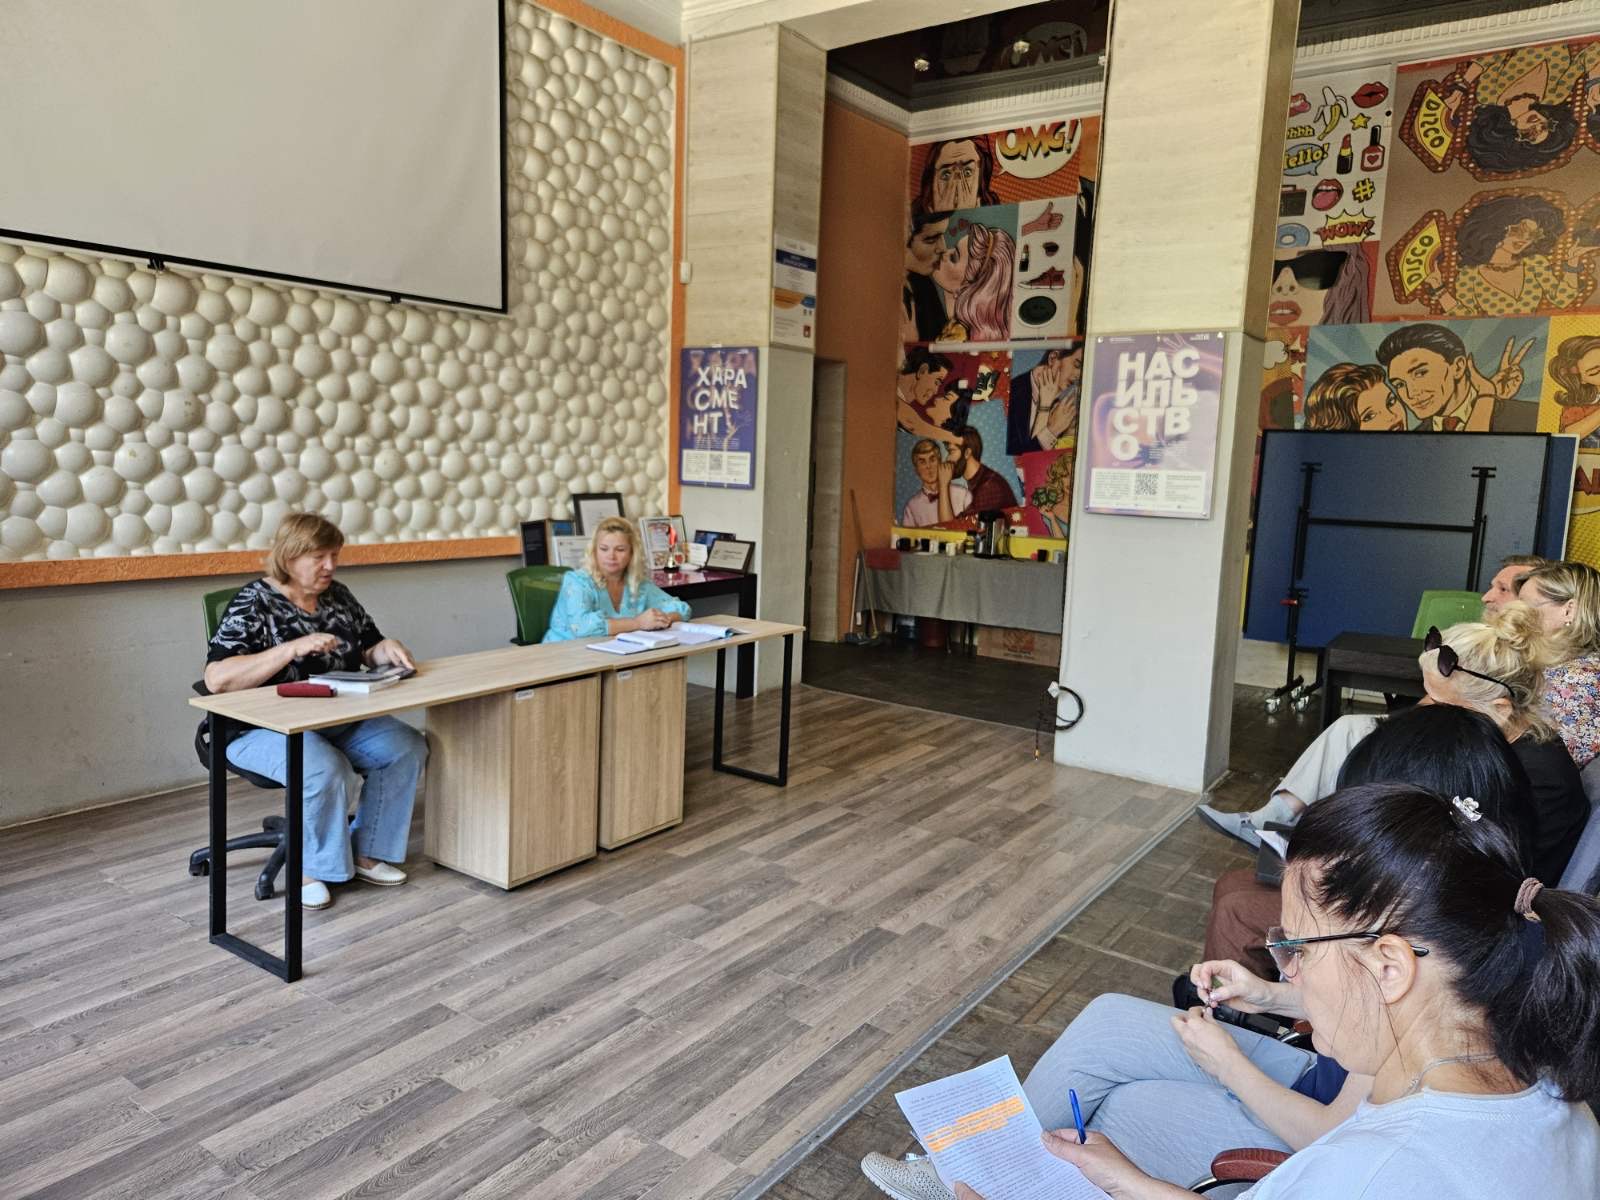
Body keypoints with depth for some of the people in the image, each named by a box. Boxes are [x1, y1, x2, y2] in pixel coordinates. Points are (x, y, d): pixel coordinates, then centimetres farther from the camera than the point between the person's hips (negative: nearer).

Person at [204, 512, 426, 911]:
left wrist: (388, 648, -9)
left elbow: (369, 649, 16)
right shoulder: (253, 604, -12)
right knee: (325, 769, -34)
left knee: (407, 747, -14)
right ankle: (309, 868, -9)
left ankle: (367, 852, 0)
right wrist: (294, 647, -30)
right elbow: (217, 678, -23)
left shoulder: (337, 595, 8)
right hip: (265, 729, -7)